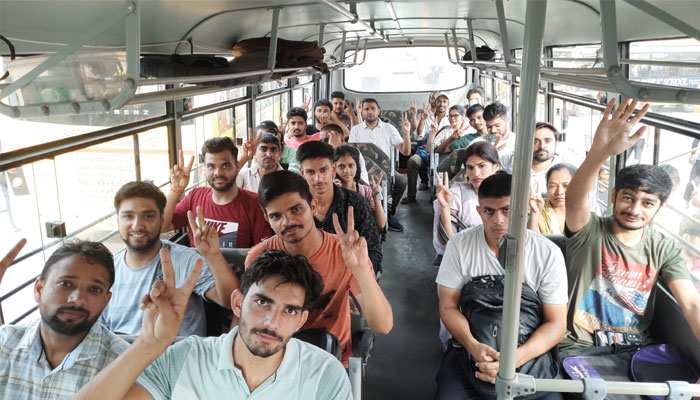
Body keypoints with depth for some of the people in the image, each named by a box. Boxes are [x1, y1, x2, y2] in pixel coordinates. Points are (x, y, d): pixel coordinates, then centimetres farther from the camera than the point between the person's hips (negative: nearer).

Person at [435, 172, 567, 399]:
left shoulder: (548, 254, -6)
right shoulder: (460, 245, -4)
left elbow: (556, 323, -5)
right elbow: (448, 306, -3)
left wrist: (516, 358, -22)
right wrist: (473, 346, -22)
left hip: (529, 354, 1)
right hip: (469, 348, 0)